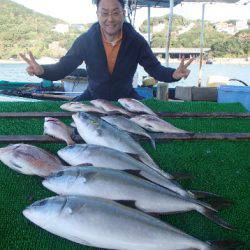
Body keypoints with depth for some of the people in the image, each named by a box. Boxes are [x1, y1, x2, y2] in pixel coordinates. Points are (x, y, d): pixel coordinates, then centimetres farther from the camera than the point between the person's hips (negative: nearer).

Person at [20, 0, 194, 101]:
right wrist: (41, 70, -34)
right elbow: (62, 68, -11)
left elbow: (156, 69, -11)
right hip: (93, 97, 0)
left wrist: (174, 74, -35)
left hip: (126, 97, 0)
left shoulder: (136, 41, -13)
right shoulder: (85, 40, -14)